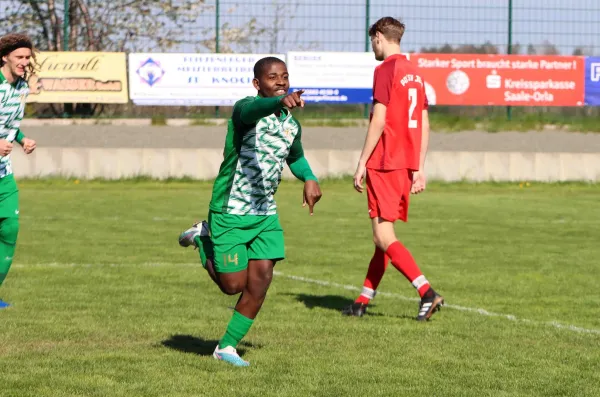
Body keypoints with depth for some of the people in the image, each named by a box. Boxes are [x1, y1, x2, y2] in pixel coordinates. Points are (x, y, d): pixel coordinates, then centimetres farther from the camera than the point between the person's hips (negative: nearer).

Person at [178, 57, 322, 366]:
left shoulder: (292, 125, 6)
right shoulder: (245, 109, -17)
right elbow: (255, 109, -44)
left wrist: (309, 178, 8)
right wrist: (281, 101, -65)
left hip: (265, 213, 6)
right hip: (230, 211, -6)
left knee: (260, 283, -3)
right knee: (233, 285, 1)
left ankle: (227, 347, 14)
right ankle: (203, 238, 27)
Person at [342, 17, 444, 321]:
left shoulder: (385, 70, -10)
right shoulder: (415, 74, 14)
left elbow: (379, 121, -16)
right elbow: (424, 125, 14)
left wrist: (362, 164, -12)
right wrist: (419, 169, 16)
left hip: (385, 165, -9)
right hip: (407, 165, 9)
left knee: (384, 237, -9)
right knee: (384, 236, 14)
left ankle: (427, 293, -20)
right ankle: (364, 300, 20)